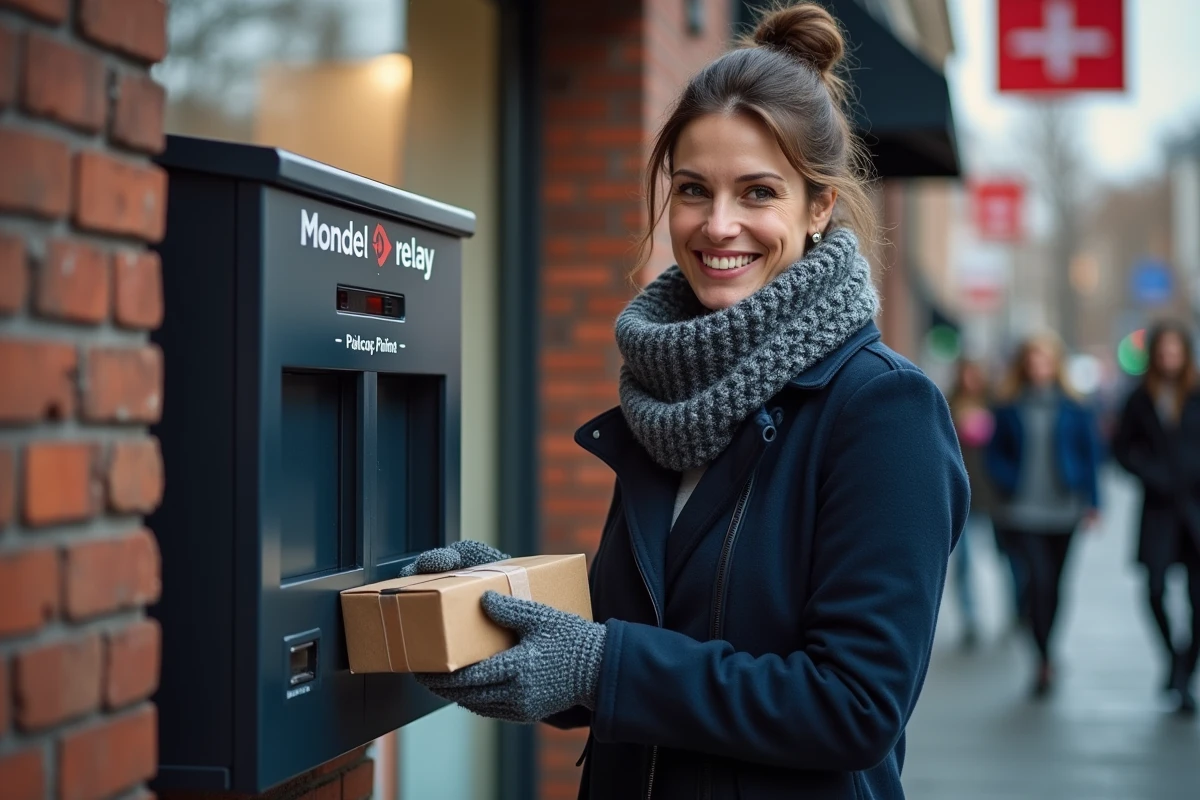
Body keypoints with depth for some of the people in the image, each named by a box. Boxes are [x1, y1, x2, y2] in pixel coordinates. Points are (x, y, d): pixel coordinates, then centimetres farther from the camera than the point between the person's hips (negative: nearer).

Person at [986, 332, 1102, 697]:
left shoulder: (1073, 409, 3)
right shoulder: (1010, 409, 2)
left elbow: (1090, 453, 8)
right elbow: (996, 455, 7)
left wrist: (1091, 499, 2)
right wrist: (1011, 485, -9)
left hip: (1063, 507, 2)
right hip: (1024, 512, -2)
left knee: (1053, 584, 9)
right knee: (1039, 579, -15)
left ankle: (1044, 657, 26)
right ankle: (1045, 660, -9)